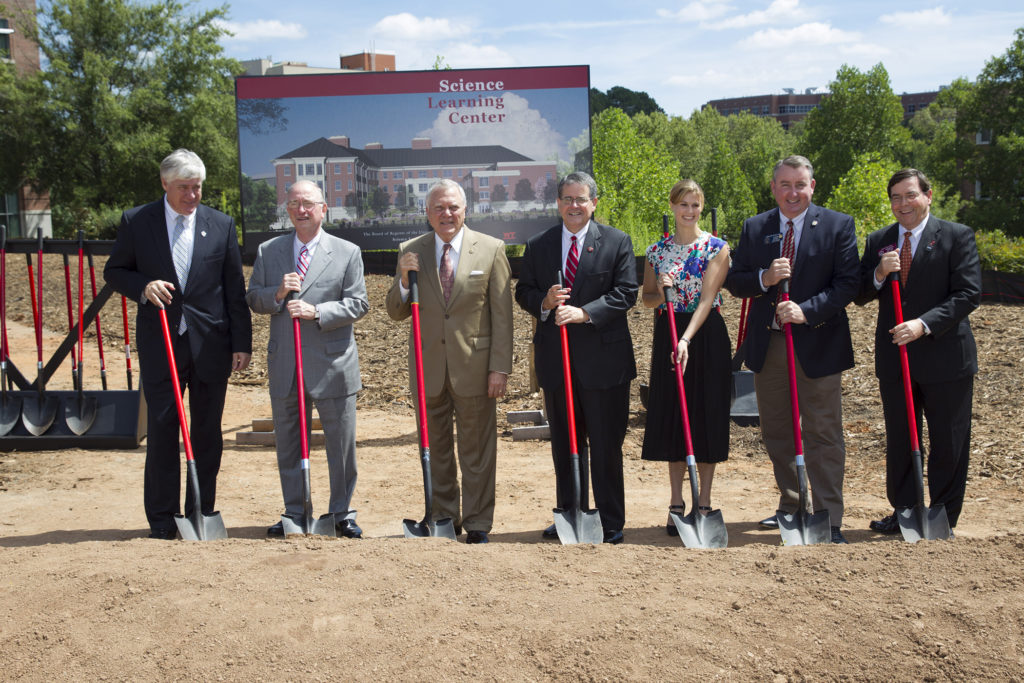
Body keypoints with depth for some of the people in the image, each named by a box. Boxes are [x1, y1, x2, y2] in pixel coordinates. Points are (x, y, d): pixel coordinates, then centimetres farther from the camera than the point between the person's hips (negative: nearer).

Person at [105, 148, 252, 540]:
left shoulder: (222, 225, 5)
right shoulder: (135, 222, 3)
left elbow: (235, 290, 5)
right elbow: (114, 271, 9)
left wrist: (242, 343, 1)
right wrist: (143, 287, -13)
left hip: (211, 345, 1)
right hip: (160, 345, -1)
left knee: (208, 433, 7)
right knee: (162, 431, 1)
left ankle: (202, 515, 19)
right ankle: (161, 521, 11)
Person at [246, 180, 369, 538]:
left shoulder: (347, 252, 2)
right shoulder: (268, 251, 10)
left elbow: (358, 303, -4)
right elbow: (253, 299, 9)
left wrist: (316, 312, -17)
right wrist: (277, 294, -12)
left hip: (332, 363, -2)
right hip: (284, 364, 3)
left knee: (341, 443, 4)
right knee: (288, 443, 11)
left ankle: (343, 513, 19)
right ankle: (294, 513, 24)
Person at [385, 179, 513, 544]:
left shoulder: (491, 249, -1)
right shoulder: (410, 251, 5)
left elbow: (502, 314, -2)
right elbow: (396, 312, 8)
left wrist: (500, 367, -7)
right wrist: (405, 279, -11)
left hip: (474, 366, -2)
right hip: (429, 367, 3)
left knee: (477, 449, 5)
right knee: (435, 449, 12)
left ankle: (477, 523, 18)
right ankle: (443, 519, 26)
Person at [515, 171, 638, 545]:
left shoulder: (617, 242, 2)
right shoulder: (537, 245, 9)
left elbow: (625, 293, -6)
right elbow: (523, 293, 11)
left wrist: (585, 312, -19)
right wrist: (544, 302, -11)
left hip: (603, 357, -3)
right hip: (555, 359, 3)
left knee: (606, 445, 3)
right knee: (564, 444, 12)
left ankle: (611, 523, 13)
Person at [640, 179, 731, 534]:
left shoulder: (716, 248, -4)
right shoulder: (657, 250, 7)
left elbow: (706, 299, -13)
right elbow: (646, 298, 11)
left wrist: (686, 340, -23)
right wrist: (661, 293, -12)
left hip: (706, 336, -3)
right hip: (668, 335, 3)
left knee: (707, 415, 1)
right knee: (672, 416, 5)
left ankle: (704, 503, 11)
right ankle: (676, 503, 15)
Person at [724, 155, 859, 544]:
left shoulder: (838, 226, -2)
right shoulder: (754, 228, 8)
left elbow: (848, 283, -8)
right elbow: (734, 281, 6)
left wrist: (807, 310, -20)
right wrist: (763, 278, -14)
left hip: (818, 344, -4)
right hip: (768, 345, 4)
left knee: (823, 436, -1)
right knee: (776, 432, 14)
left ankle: (829, 522, 7)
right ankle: (791, 507, 31)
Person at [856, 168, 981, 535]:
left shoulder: (957, 236, -3)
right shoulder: (877, 242, 9)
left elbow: (968, 294, -11)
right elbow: (860, 296, 8)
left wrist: (924, 324, -22)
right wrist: (879, 274, -13)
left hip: (945, 356, -4)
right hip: (894, 358, 4)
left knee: (948, 443, 5)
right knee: (899, 442, 11)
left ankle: (943, 518, 18)